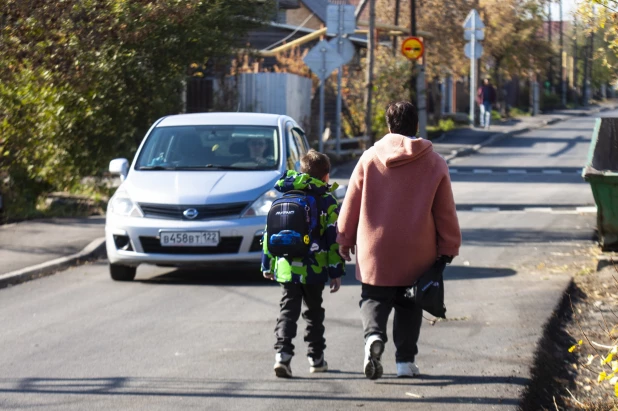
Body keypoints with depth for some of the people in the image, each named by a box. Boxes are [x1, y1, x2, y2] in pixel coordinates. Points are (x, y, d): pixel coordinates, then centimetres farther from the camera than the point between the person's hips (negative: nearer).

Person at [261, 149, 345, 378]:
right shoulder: (327, 202, -2)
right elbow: (334, 239, -5)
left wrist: (267, 264, 17)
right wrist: (336, 272, -1)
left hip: (285, 267, 2)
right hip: (314, 271, -2)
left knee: (288, 310, 3)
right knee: (314, 312, 13)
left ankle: (282, 353, -16)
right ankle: (316, 358, 19)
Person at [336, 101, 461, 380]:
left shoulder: (370, 158, -2)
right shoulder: (434, 163, 0)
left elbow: (351, 204, 2)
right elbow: (445, 212, 3)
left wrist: (345, 239, 13)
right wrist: (448, 248, 12)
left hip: (374, 251, -1)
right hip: (417, 252, 1)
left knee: (374, 298, 10)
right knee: (408, 305, 14)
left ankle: (373, 335, -19)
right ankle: (406, 361, 12)